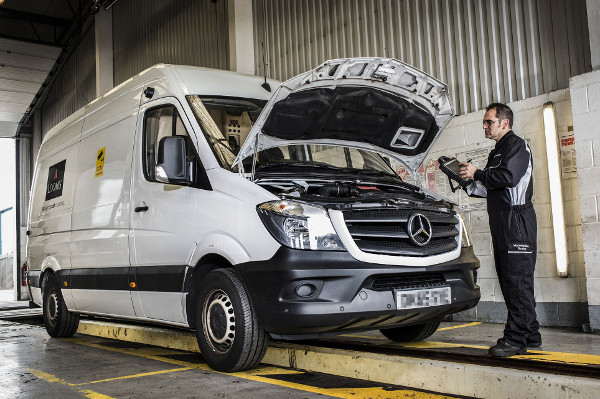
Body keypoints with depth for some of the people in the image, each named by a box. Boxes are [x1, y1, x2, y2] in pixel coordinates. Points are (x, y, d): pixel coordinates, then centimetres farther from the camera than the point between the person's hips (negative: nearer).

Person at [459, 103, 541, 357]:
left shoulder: (517, 145, -4)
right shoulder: (497, 152, 26)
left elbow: (508, 177, -19)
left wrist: (477, 174, -9)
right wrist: (470, 184, 17)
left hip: (517, 219, -10)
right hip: (502, 222, 10)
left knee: (517, 279, -11)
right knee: (509, 279, 9)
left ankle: (516, 338, -11)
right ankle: (530, 336, 16)